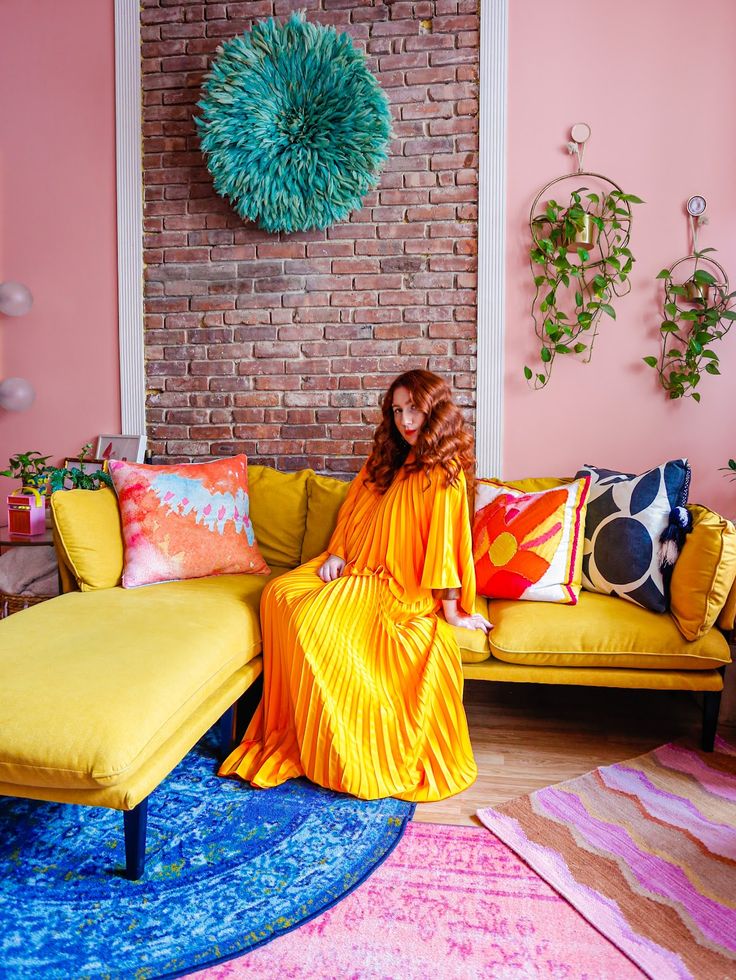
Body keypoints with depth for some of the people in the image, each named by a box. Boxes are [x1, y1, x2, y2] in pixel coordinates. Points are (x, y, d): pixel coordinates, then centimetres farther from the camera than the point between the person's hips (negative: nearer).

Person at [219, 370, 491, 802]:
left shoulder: (442, 472, -10)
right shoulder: (387, 460, 16)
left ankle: (348, 760, -11)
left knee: (314, 618, -29)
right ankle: (292, 737, -7)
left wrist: (451, 609, -14)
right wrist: (338, 554, 3)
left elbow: (445, 540, -14)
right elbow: (354, 509, 19)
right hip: (358, 568, 8)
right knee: (281, 593, -14)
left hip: (398, 586, -8)